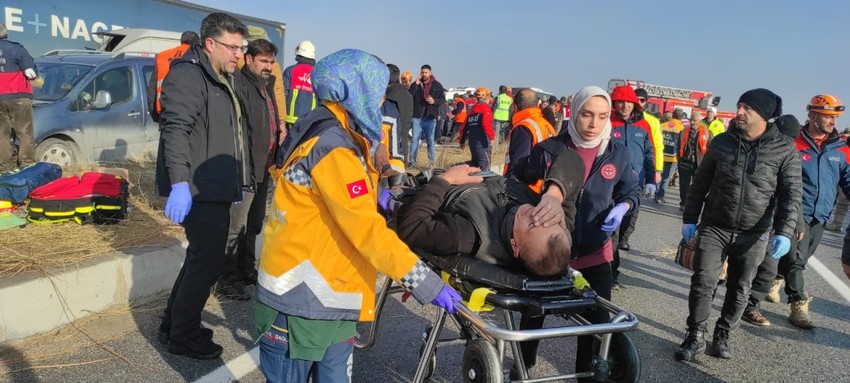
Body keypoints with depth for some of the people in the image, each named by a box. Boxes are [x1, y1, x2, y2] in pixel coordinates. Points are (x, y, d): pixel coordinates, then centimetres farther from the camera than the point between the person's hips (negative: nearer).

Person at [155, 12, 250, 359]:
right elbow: (175, 129, -25)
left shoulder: (222, 79, 19)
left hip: (215, 189, 10)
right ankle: (183, 337, 13)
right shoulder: (188, 74, -12)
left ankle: (174, 323, 33)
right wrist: (180, 182, -34)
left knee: (203, 257, 18)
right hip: (197, 190, -10)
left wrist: (237, 181, 26)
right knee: (208, 261, -4)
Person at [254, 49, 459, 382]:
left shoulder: (337, 136, 11)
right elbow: (366, 230, -24)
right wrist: (424, 282, -21)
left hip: (330, 296, 9)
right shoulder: (332, 148, -20)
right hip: (302, 299, -9)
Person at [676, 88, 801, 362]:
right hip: (714, 227, 1)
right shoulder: (723, 141, 0)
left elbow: (791, 194, -7)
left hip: (753, 234, 0)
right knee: (703, 283, -3)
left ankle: (722, 336, 29)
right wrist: (689, 219, 5)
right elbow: (700, 183, 6)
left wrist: (784, 232, -18)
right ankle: (695, 336, 11)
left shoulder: (785, 149, -5)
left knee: (739, 290, 11)